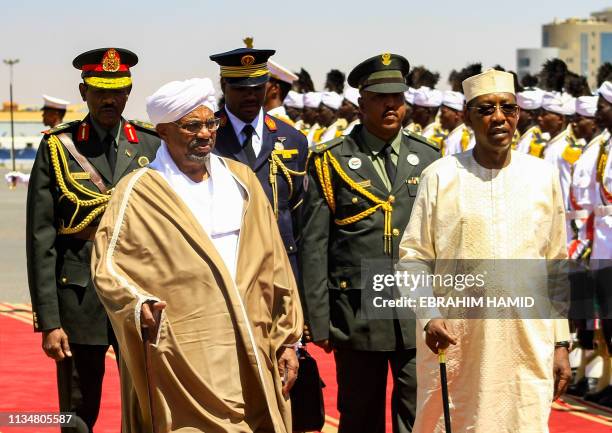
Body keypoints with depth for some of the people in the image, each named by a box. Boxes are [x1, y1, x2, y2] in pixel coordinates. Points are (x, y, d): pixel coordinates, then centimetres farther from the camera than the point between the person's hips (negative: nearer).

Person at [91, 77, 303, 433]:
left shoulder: (240, 179, 11)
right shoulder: (139, 193, -2)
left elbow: (273, 265, 12)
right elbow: (107, 267, -5)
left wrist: (288, 340, 9)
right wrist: (139, 304, -25)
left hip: (251, 356, 4)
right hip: (181, 360, -4)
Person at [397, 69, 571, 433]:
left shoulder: (544, 177, 7)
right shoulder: (441, 176, 0)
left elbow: (555, 267, 12)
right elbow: (413, 258, 2)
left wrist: (561, 342, 10)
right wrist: (430, 316, -13)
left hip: (527, 346, 1)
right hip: (454, 341, -1)